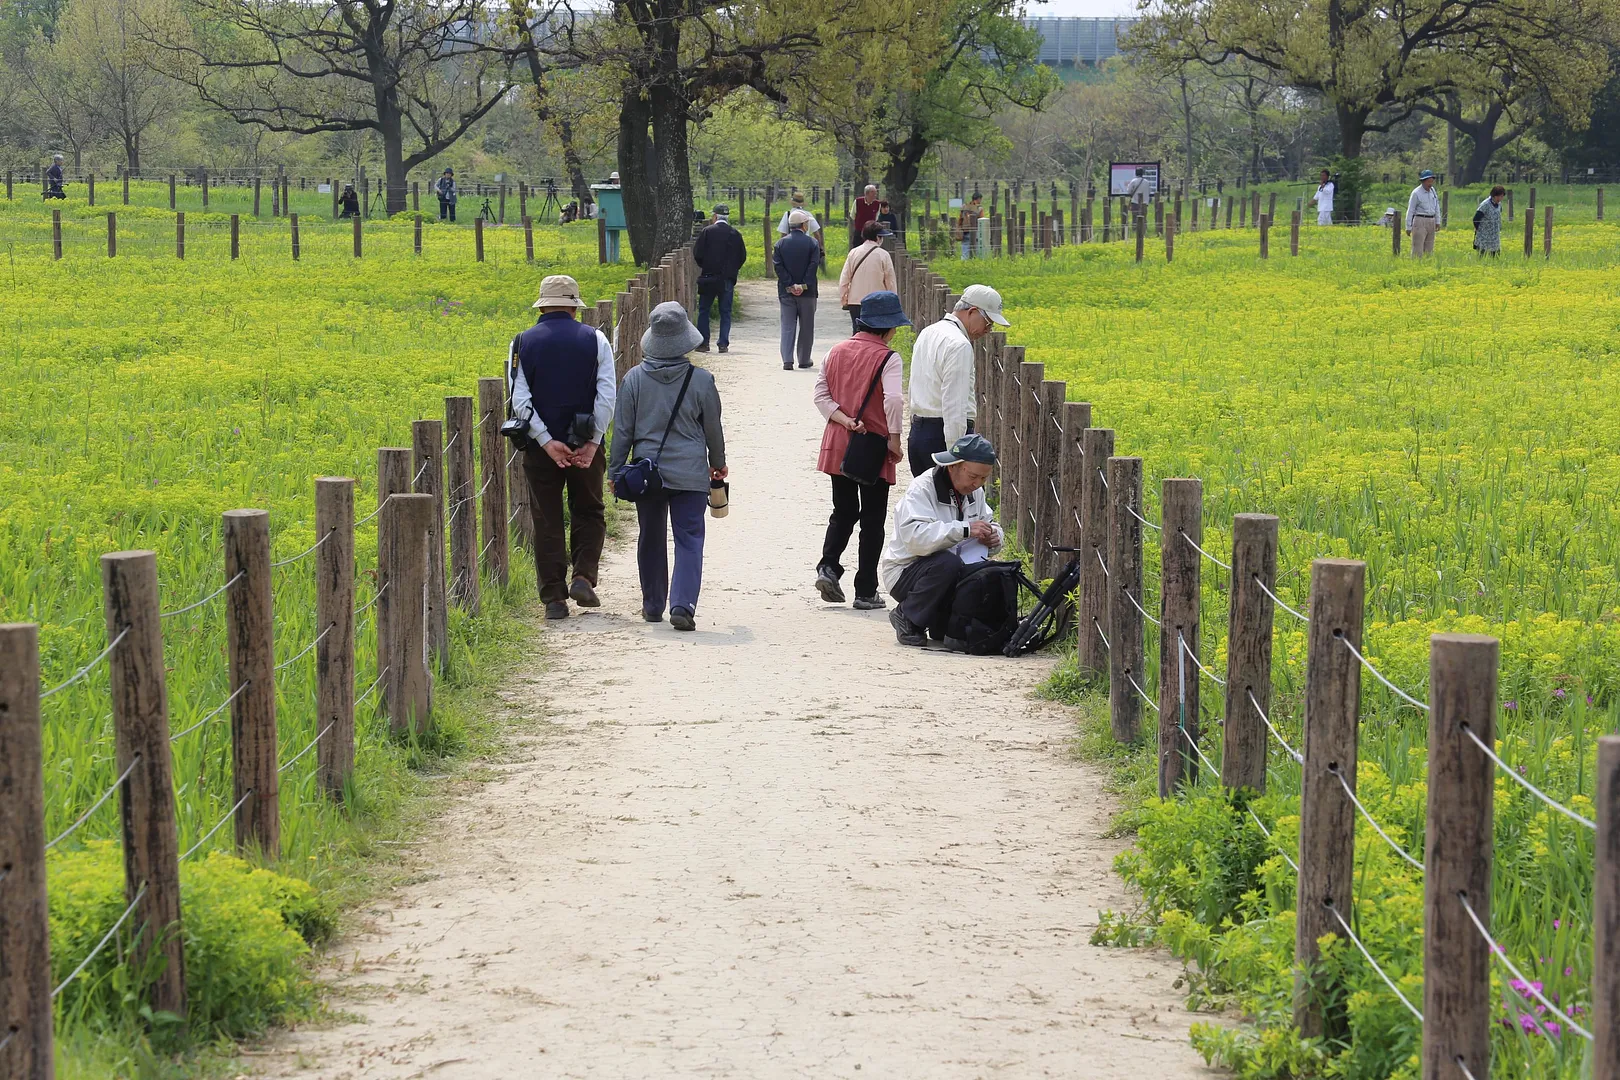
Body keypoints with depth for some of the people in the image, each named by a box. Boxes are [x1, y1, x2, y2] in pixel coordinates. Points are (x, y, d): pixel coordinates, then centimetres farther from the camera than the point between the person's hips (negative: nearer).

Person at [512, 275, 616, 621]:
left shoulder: (523, 343, 1)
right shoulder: (594, 340, -1)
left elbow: (520, 400, -8)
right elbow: (606, 396, -8)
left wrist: (546, 441, -10)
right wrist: (593, 442, -7)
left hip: (541, 447, 0)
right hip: (585, 444, 0)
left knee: (547, 521, 7)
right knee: (588, 514, 16)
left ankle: (554, 598, 5)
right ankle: (583, 577, -2)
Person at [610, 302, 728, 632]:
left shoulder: (634, 378, -4)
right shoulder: (701, 380, -7)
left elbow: (622, 429, 1)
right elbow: (713, 428, 4)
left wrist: (616, 469, 11)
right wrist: (718, 463, 21)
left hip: (647, 471, 2)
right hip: (690, 474, -2)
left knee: (651, 539, 15)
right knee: (689, 539, -1)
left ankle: (653, 605, 25)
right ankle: (682, 605, -16)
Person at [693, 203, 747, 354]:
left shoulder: (707, 231, -6)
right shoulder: (735, 234, 1)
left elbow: (697, 253, -7)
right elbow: (742, 256, 4)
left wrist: (703, 266, 11)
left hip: (708, 278, -2)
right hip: (727, 279, 2)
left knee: (704, 310, 8)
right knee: (725, 312, 7)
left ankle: (703, 343, 5)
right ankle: (723, 343, 1)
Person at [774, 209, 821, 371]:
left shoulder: (780, 244, 2)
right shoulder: (812, 243, -5)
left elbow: (778, 266, -5)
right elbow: (814, 265, -13)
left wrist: (790, 285, -8)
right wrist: (804, 286, -13)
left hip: (786, 291, 2)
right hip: (807, 291, -2)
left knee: (787, 326, 2)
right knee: (806, 327, 10)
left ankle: (787, 360, -9)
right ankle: (804, 360, 14)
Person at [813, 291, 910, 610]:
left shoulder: (836, 352, 5)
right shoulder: (887, 358, -13)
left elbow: (821, 394, 3)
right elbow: (893, 399, -25)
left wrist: (844, 420, -4)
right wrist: (894, 438, -15)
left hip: (838, 447, 5)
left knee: (844, 511, 19)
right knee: (872, 520, 5)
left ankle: (828, 566, -2)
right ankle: (866, 592, 7)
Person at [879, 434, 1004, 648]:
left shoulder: (974, 492, 7)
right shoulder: (922, 488, -18)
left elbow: (990, 525, 16)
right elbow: (915, 537, -34)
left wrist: (994, 538, -11)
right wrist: (964, 529, -40)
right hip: (905, 572, -7)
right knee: (948, 563, -37)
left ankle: (940, 625, 2)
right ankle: (907, 618, -14)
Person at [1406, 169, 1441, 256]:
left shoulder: (1432, 190, 8)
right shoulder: (1416, 193, -9)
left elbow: (1436, 206, 17)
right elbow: (1410, 210, -7)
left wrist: (1437, 221, 14)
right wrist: (1408, 227, -8)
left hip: (1431, 222, 6)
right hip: (1420, 221, -6)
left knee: (1429, 249, 7)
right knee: (1418, 249, -8)